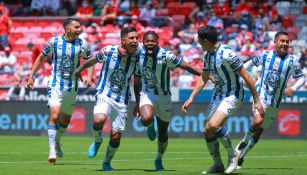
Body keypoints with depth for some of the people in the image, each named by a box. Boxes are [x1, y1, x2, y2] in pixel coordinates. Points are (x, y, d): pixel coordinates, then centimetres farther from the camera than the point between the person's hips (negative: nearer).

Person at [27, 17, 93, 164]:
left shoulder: (82, 44, -2)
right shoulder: (54, 42, -6)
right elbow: (41, 58, 7)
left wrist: (89, 78, -6)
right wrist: (31, 76, 3)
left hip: (72, 87, 3)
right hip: (55, 85, -3)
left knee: (65, 120, 12)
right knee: (55, 116, -20)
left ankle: (57, 142, 41)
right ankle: (52, 151, -17)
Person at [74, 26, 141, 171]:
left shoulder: (137, 58, -3)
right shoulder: (108, 51, -10)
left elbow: (137, 83, 10)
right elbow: (93, 61, 10)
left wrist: (138, 104, 11)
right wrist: (79, 70, 24)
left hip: (122, 100, 2)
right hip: (105, 94, -2)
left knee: (116, 136, -1)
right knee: (99, 120, -31)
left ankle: (107, 163, 26)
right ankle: (97, 140, 3)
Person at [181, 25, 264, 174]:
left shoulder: (227, 54, -23)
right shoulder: (208, 55, 4)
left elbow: (246, 77, -20)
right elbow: (203, 79, 18)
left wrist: (257, 101, -17)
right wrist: (191, 98, 11)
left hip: (232, 95, -9)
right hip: (218, 94, 9)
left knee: (213, 125, -26)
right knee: (207, 131, 3)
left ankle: (232, 156, -6)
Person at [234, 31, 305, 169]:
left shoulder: (292, 61, -1)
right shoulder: (266, 55, -1)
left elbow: (301, 78, 7)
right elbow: (251, 63, 16)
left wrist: (293, 88, -12)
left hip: (275, 101, 2)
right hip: (261, 94, -2)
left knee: (259, 131, 7)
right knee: (258, 121, -29)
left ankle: (240, 157, 23)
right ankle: (244, 142, 0)